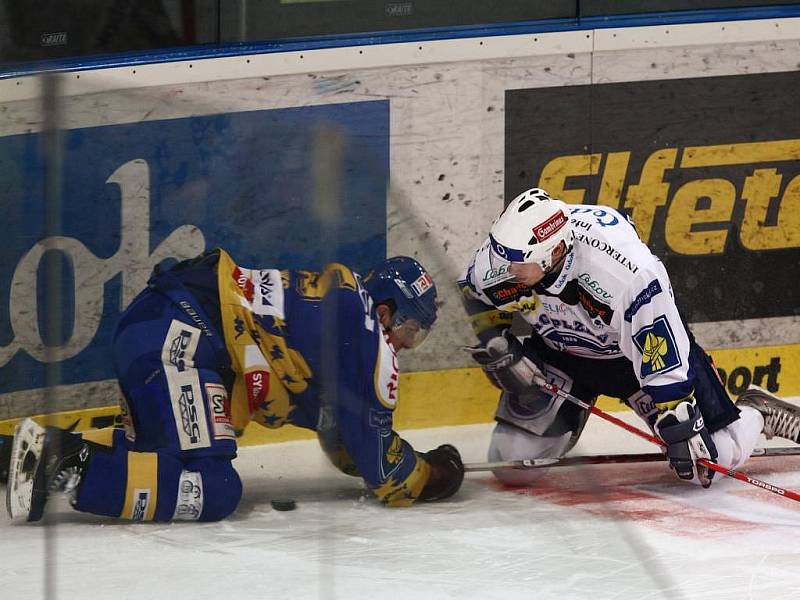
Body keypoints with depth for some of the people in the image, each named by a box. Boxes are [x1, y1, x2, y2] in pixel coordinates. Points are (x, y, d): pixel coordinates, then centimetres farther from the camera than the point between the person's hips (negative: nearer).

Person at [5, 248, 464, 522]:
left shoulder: (340, 300, 27)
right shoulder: (363, 328, -1)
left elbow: (344, 432, 36)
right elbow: (370, 435, 0)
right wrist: (425, 479, 14)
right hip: (177, 340, -10)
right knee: (213, 489, -17)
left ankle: (50, 448, 10)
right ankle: (70, 470, -27)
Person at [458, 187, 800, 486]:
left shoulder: (630, 271, -40)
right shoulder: (500, 257, -26)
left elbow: (663, 363, -33)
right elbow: (477, 293, 0)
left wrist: (680, 429, -31)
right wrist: (498, 346, -11)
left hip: (643, 343, -4)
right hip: (560, 349, 4)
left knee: (717, 456, -12)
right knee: (512, 464, -6)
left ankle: (756, 414, 23)